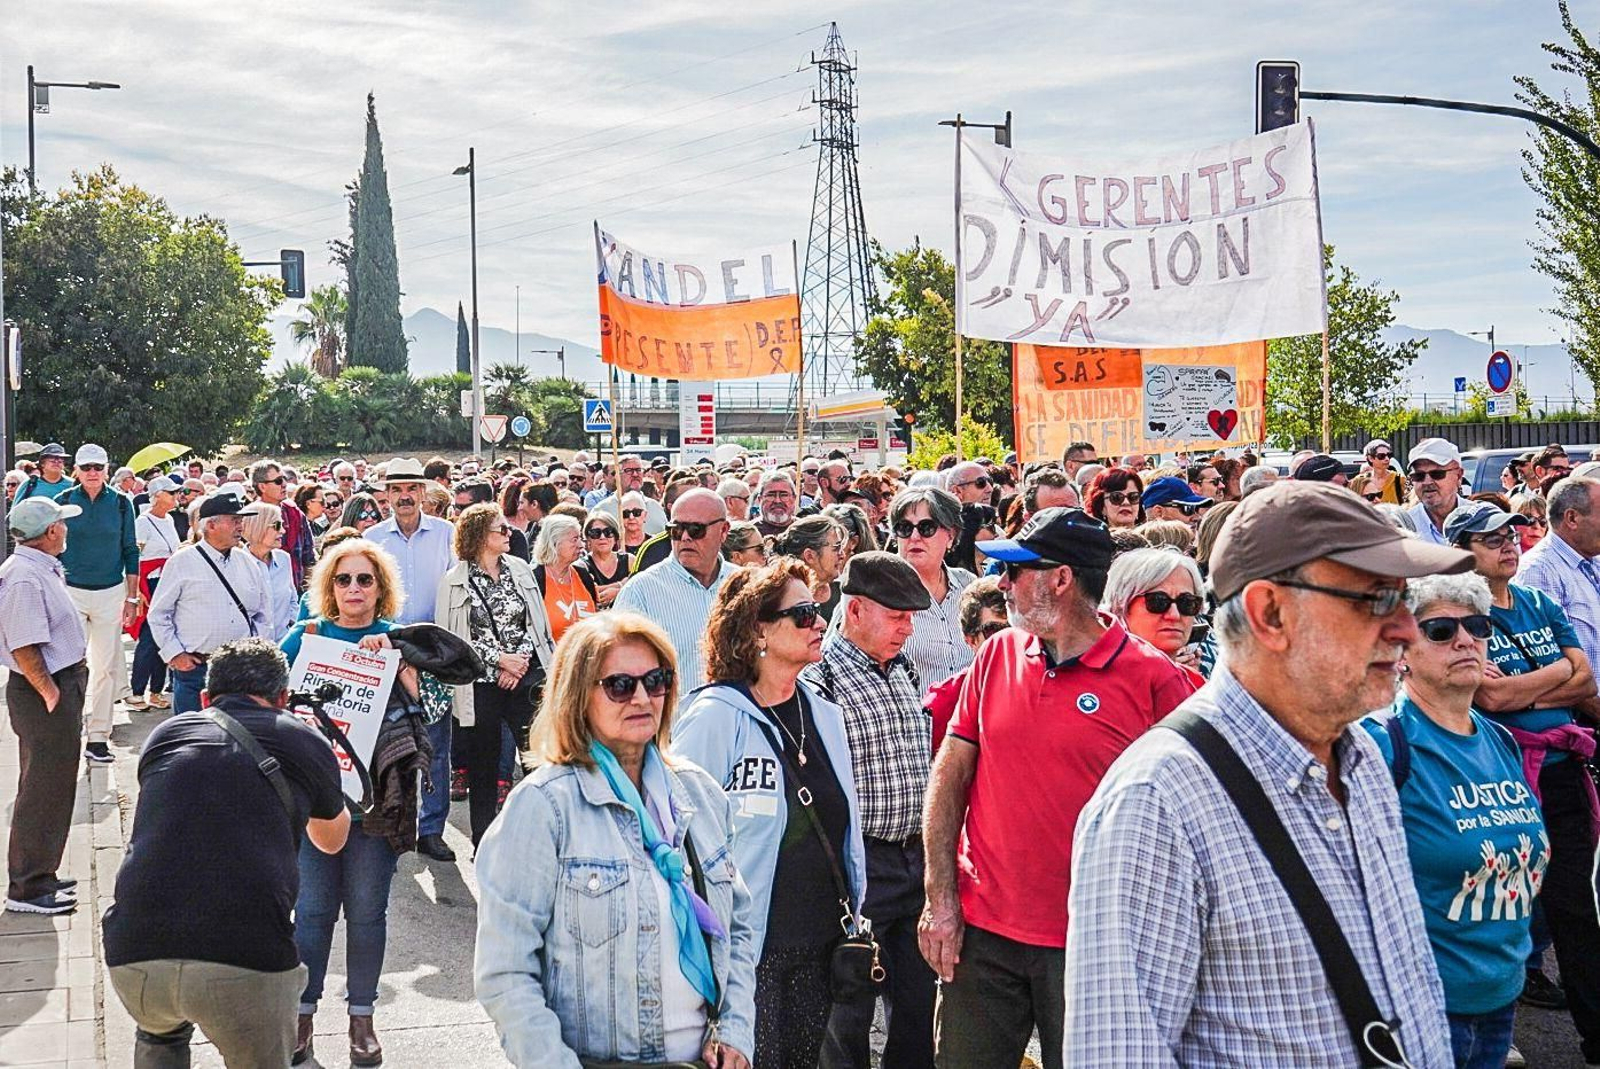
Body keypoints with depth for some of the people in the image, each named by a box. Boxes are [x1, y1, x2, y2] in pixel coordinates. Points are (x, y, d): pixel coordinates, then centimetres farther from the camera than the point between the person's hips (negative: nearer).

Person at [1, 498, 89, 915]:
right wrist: (51, 694, -21)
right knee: (44, 790, -3)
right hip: (44, 694, -11)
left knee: (53, 785, 19)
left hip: (59, 685, 11)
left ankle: (39, 875, 31)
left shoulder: (41, 569, 11)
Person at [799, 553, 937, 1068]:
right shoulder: (821, 680, -13)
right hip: (860, 864, -7)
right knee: (850, 1012, 2)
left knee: (919, 1007, 14)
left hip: (917, 858, 7)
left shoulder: (904, 672, 13)